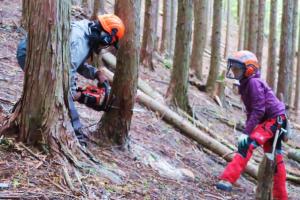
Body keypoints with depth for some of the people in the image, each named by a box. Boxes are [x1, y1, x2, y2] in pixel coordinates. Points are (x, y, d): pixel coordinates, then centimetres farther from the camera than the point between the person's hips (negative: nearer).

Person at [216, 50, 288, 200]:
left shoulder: (254, 82, -19)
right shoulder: (246, 84, 10)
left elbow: (258, 110, -25)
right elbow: (251, 111, 19)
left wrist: (246, 133, -28)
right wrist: (247, 130, 16)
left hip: (274, 119, -10)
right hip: (266, 120, 10)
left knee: (247, 144, -26)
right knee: (275, 159, 15)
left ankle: (228, 180, -34)